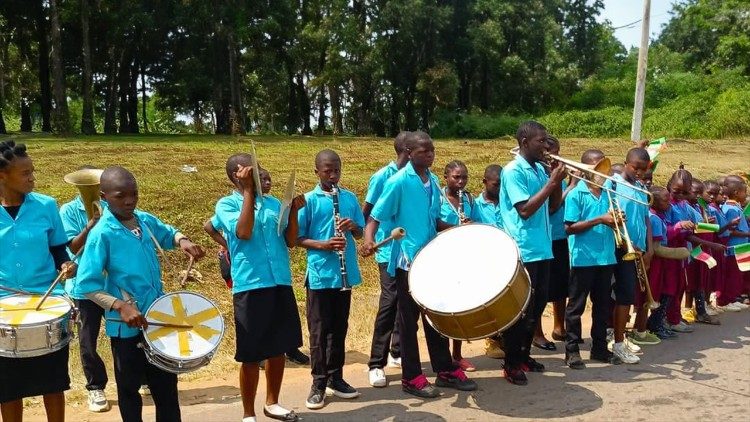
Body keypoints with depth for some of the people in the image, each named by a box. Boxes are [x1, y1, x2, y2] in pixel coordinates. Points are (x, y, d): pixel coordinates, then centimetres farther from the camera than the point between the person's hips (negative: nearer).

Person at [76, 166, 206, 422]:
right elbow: (86, 284, -19)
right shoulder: (102, 234, -16)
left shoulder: (146, 220, 1)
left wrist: (182, 240, -2)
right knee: (129, 387, 14)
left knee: (166, 383, 17)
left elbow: (168, 234, 22)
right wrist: (121, 306, -31)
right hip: (126, 325, -5)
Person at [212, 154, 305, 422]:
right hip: (250, 286, -5)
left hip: (281, 284, 5)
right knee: (251, 355, 3)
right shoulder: (227, 204, -2)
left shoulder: (274, 203, 11)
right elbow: (243, 232, -20)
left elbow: (290, 241, 8)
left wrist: (294, 210, -5)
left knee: (278, 348, 16)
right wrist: (248, 190, -17)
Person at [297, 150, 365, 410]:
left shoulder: (350, 198, 8)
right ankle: (318, 384, 13)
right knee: (319, 331, 3)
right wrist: (323, 245, -20)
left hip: (345, 274, 4)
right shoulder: (308, 200, -4)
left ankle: (335, 379, 25)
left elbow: (359, 234, 12)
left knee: (340, 329, 13)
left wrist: (353, 227, -10)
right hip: (320, 275, -4)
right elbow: (298, 238, -5)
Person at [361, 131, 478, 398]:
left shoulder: (433, 181, 9)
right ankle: (412, 378, 15)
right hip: (408, 260, -6)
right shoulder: (398, 181, -12)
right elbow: (375, 216, -15)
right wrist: (368, 240, -33)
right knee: (409, 319, 4)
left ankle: (445, 371, 26)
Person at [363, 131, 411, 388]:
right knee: (390, 304, -7)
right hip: (391, 252, -6)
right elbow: (366, 214, -4)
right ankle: (376, 364, 2)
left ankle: (398, 352, 28)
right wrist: (371, 240, -10)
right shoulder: (382, 177, -9)